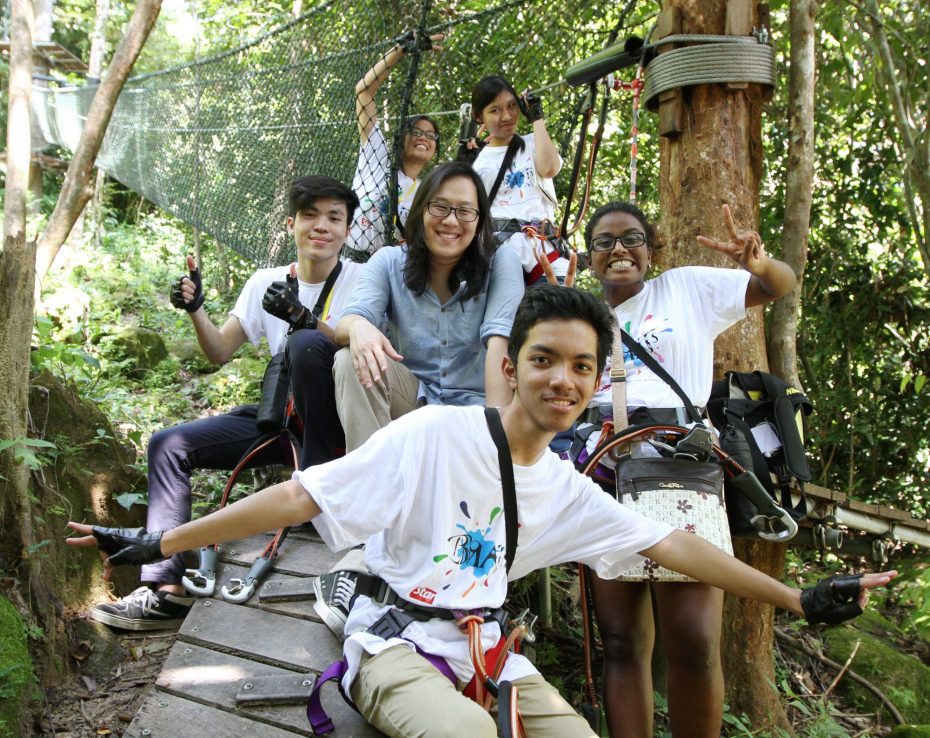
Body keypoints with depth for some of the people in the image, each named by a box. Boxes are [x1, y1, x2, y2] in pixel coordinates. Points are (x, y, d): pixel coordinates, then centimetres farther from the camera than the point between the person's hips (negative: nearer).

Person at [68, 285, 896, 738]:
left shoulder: (566, 489, 4)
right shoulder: (435, 436, -15)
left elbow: (673, 544, 8)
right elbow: (300, 495, -18)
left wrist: (798, 599, 10)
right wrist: (160, 543, -21)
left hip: (486, 653, 6)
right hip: (395, 645, -6)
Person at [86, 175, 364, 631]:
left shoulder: (361, 278, -4)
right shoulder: (266, 282, 9)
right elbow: (220, 352, 10)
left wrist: (303, 318, -34)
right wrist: (196, 309, -9)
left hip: (335, 420, -5)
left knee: (309, 343, -34)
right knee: (168, 445, -6)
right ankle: (166, 590, -5)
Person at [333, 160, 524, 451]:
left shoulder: (500, 262, -5)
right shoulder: (389, 262, 1)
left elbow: (500, 340, -18)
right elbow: (350, 320, -14)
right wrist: (358, 326, -41)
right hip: (411, 399, 3)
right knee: (351, 359, -25)